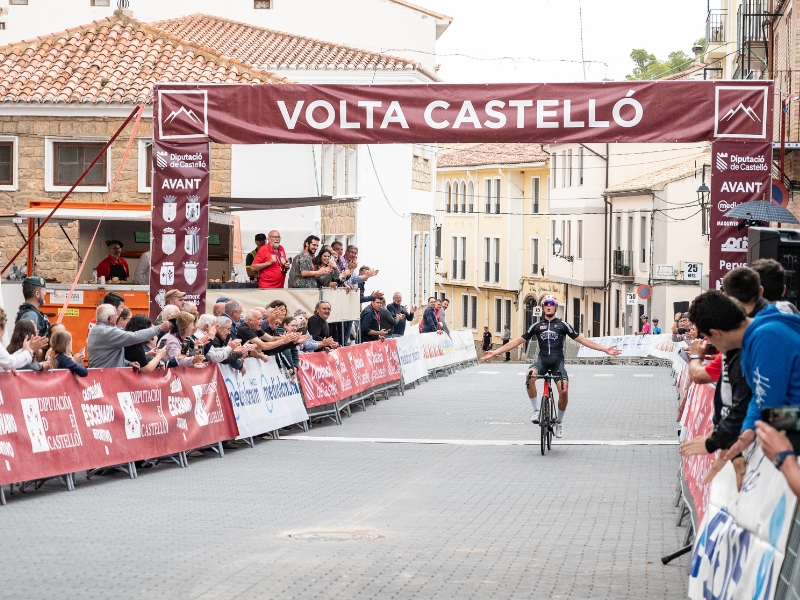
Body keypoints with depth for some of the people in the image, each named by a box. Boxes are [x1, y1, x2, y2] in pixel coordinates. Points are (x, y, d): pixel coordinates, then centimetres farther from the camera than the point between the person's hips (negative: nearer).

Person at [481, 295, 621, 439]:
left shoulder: (563, 325, 10)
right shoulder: (537, 326, 13)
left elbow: (582, 340, 9)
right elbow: (518, 341, 14)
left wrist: (604, 349, 1)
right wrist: (495, 352, 8)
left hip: (557, 362, -1)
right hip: (542, 360, 1)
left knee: (564, 390, -22)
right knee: (530, 375, -34)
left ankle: (559, 421, 4)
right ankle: (536, 411, -18)